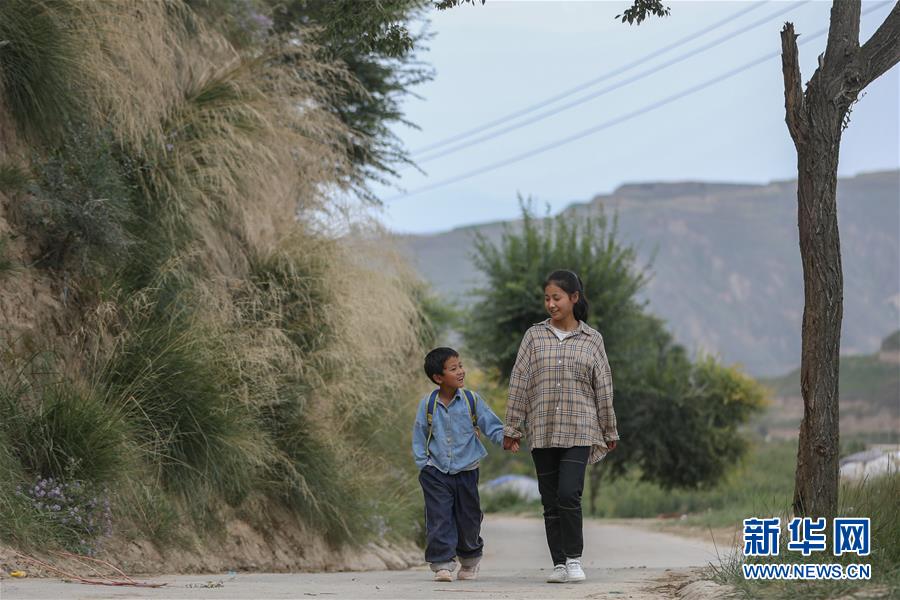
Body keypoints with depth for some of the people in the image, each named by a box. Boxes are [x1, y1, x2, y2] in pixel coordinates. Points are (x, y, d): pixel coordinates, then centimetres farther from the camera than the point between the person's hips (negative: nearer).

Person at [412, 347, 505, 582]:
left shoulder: (472, 400, -4)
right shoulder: (428, 404, -4)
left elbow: (492, 426, -1)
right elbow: (419, 437, 4)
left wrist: (504, 438, -20)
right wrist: (423, 464, -3)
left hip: (466, 471, 1)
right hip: (436, 472, -1)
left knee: (468, 519, 10)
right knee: (439, 519, -9)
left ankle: (470, 562, 29)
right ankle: (442, 564, -5)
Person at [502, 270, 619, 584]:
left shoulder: (591, 339, 3)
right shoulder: (535, 336, 4)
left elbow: (603, 388, 7)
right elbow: (519, 383, 5)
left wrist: (609, 431, 9)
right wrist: (512, 428, 3)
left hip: (579, 430, -2)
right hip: (542, 431, 2)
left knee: (569, 494, -15)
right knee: (550, 500, 4)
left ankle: (574, 558, 0)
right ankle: (559, 563, 11)